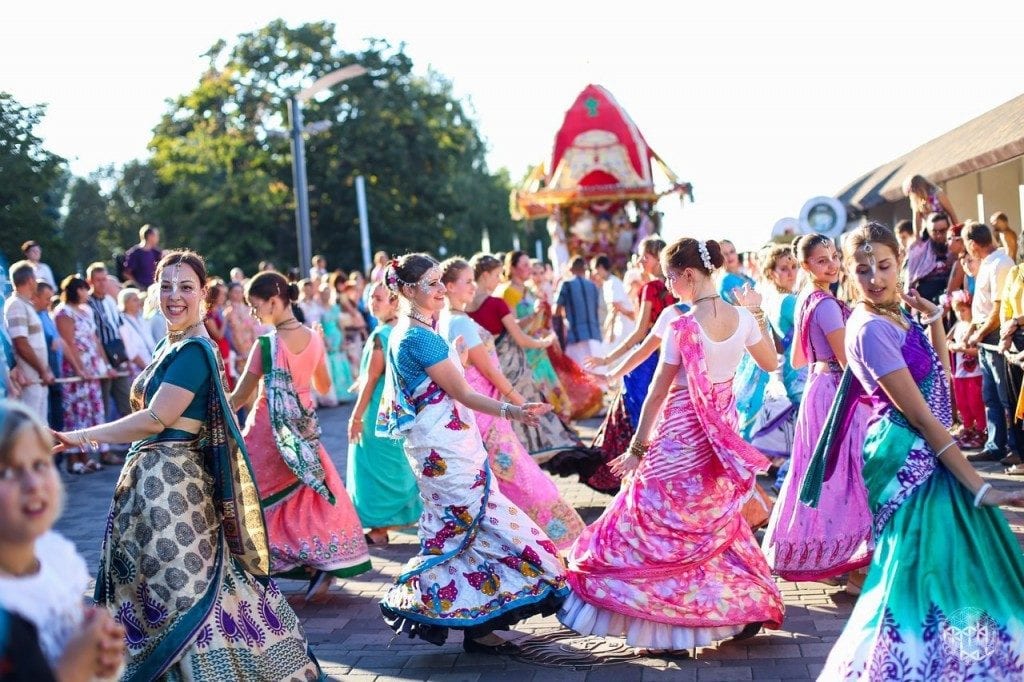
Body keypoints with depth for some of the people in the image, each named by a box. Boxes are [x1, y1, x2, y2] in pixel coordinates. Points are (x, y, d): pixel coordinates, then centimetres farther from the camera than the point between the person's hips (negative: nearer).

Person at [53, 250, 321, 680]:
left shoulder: (194, 351, -15)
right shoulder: (169, 345, 14)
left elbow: (155, 420, -21)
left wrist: (81, 437, -16)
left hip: (172, 482, -10)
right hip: (152, 479, 10)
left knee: (185, 580, -6)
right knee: (146, 580, 14)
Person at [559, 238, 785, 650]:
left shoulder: (683, 327, -20)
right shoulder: (742, 318, -4)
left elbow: (657, 394, -14)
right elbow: (771, 363, 14)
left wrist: (636, 448, -6)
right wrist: (758, 313, 20)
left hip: (682, 439, -7)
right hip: (724, 437, 7)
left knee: (660, 524, 4)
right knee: (716, 523, 22)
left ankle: (665, 628, 4)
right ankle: (748, 608, 25)